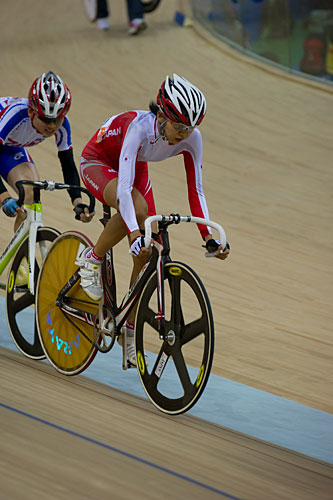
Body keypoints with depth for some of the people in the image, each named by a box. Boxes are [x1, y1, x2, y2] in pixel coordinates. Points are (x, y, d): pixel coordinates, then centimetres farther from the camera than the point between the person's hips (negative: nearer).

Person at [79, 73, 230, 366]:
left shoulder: (191, 139, -24)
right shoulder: (138, 127, -40)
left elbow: (196, 191, -16)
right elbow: (124, 188, -46)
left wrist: (209, 237, -24)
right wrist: (134, 234, -57)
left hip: (135, 168, 5)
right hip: (97, 163, -5)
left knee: (147, 254, -7)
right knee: (137, 208, -38)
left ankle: (131, 332, 7)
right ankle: (92, 260, -13)